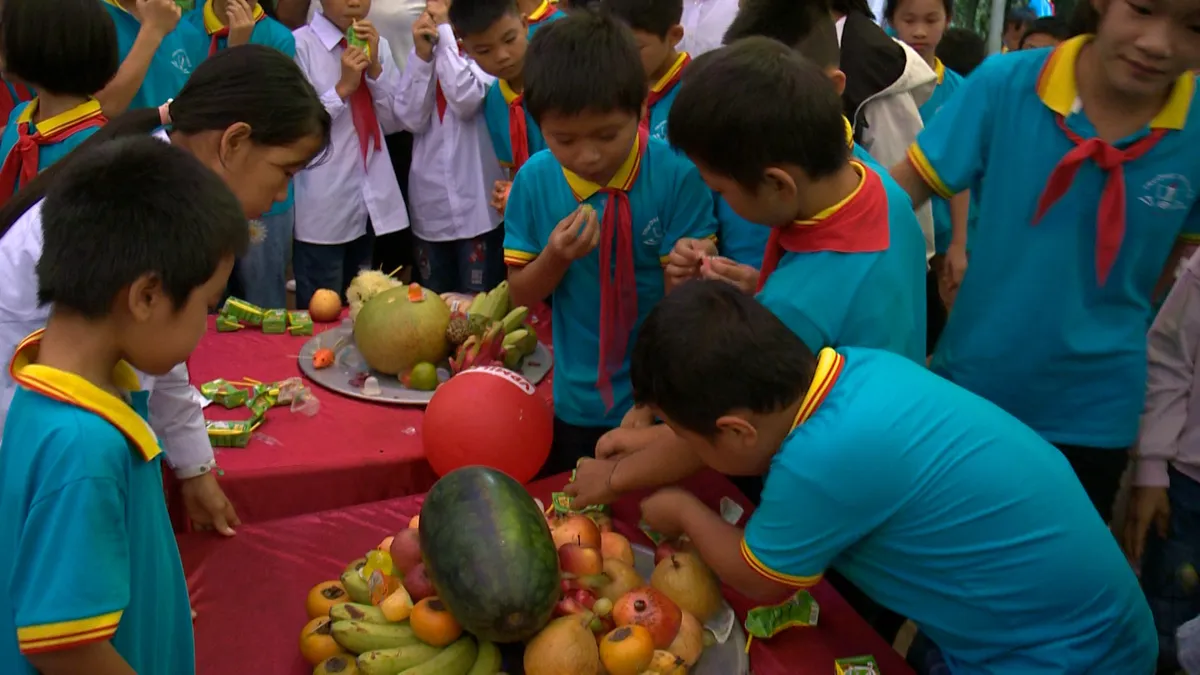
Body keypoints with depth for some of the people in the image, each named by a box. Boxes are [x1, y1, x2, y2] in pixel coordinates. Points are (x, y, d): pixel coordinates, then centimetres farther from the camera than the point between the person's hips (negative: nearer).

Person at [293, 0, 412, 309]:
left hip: (375, 200, 5)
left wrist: (375, 68, -7)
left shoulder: (377, 44, 9)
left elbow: (395, 119, 6)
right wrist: (342, 87, -18)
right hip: (324, 205, -5)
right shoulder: (300, 45, -9)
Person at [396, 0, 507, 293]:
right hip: (431, 204, 5)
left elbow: (466, 101, -22)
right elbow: (412, 119, -2)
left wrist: (444, 29, -16)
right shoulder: (425, 48, 8)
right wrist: (421, 54, -12)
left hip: (477, 204, -5)